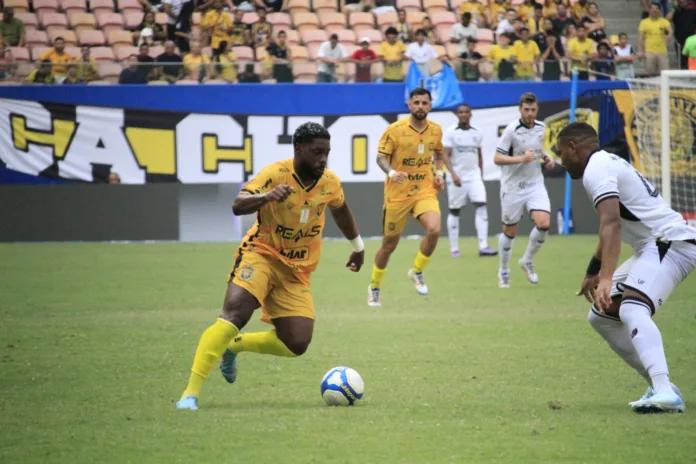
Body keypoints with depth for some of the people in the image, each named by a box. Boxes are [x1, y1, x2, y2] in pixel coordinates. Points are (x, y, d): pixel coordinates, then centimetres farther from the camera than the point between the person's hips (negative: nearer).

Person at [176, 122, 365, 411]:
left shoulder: (329, 182, 0)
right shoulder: (276, 174, -17)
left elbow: (340, 210, 24)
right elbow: (238, 206, -30)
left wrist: (357, 246, 34)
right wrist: (266, 196, -49)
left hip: (296, 271, 5)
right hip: (261, 254, -5)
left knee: (296, 345, -9)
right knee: (235, 313, -30)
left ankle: (233, 347, 19)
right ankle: (191, 392, -32)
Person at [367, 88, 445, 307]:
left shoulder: (436, 130, 3)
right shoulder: (395, 130, -10)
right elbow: (381, 156, -8)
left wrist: (439, 172, 4)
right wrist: (391, 172, -27)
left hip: (425, 191, 2)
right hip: (397, 194, -2)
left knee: (434, 229, -25)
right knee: (389, 244, 7)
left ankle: (417, 272, 1)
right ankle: (374, 287, 30)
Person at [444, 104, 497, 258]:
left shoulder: (477, 133, 8)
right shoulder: (450, 132, -4)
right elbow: (445, 155, -10)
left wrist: (481, 176, 19)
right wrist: (453, 174, -23)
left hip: (474, 176, 3)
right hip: (456, 177, -3)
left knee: (481, 206, -13)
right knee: (454, 211, 4)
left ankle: (483, 246, -18)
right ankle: (454, 248, 13)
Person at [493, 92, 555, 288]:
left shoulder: (541, 127, 3)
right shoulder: (511, 130, -15)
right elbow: (497, 158, -16)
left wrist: (546, 157, 2)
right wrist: (521, 158, -27)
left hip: (535, 184, 4)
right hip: (513, 186, -4)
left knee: (544, 223, -14)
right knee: (509, 231, 5)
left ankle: (527, 261, 10)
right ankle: (503, 272, 25)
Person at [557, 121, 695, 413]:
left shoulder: (596, 170, -10)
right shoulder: (608, 163, 23)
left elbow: (611, 224, -26)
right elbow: (614, 225, 35)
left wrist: (606, 278, -36)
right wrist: (594, 272, 45)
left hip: (669, 243, -11)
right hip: (654, 248, 11)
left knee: (631, 310, -32)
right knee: (601, 315, 13)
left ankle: (665, 393, -49)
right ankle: (659, 386, 11)